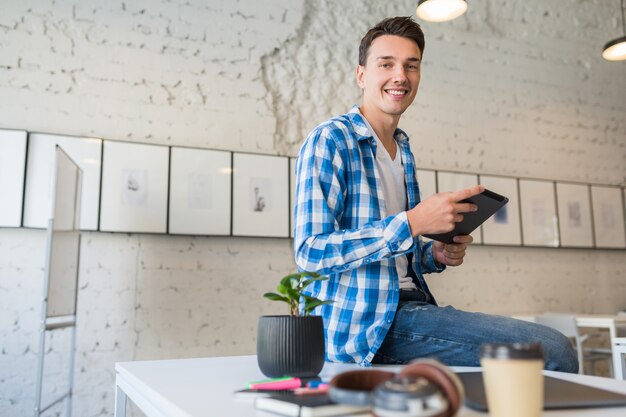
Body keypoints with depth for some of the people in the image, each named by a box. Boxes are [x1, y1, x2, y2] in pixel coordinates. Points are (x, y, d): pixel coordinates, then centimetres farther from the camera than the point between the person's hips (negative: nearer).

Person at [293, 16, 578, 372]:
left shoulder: (404, 150, 17)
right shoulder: (328, 141, -9)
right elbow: (310, 250, -19)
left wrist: (436, 255, 2)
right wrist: (412, 223, -23)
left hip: (407, 301, 9)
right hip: (362, 323, -8)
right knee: (552, 351, -18)